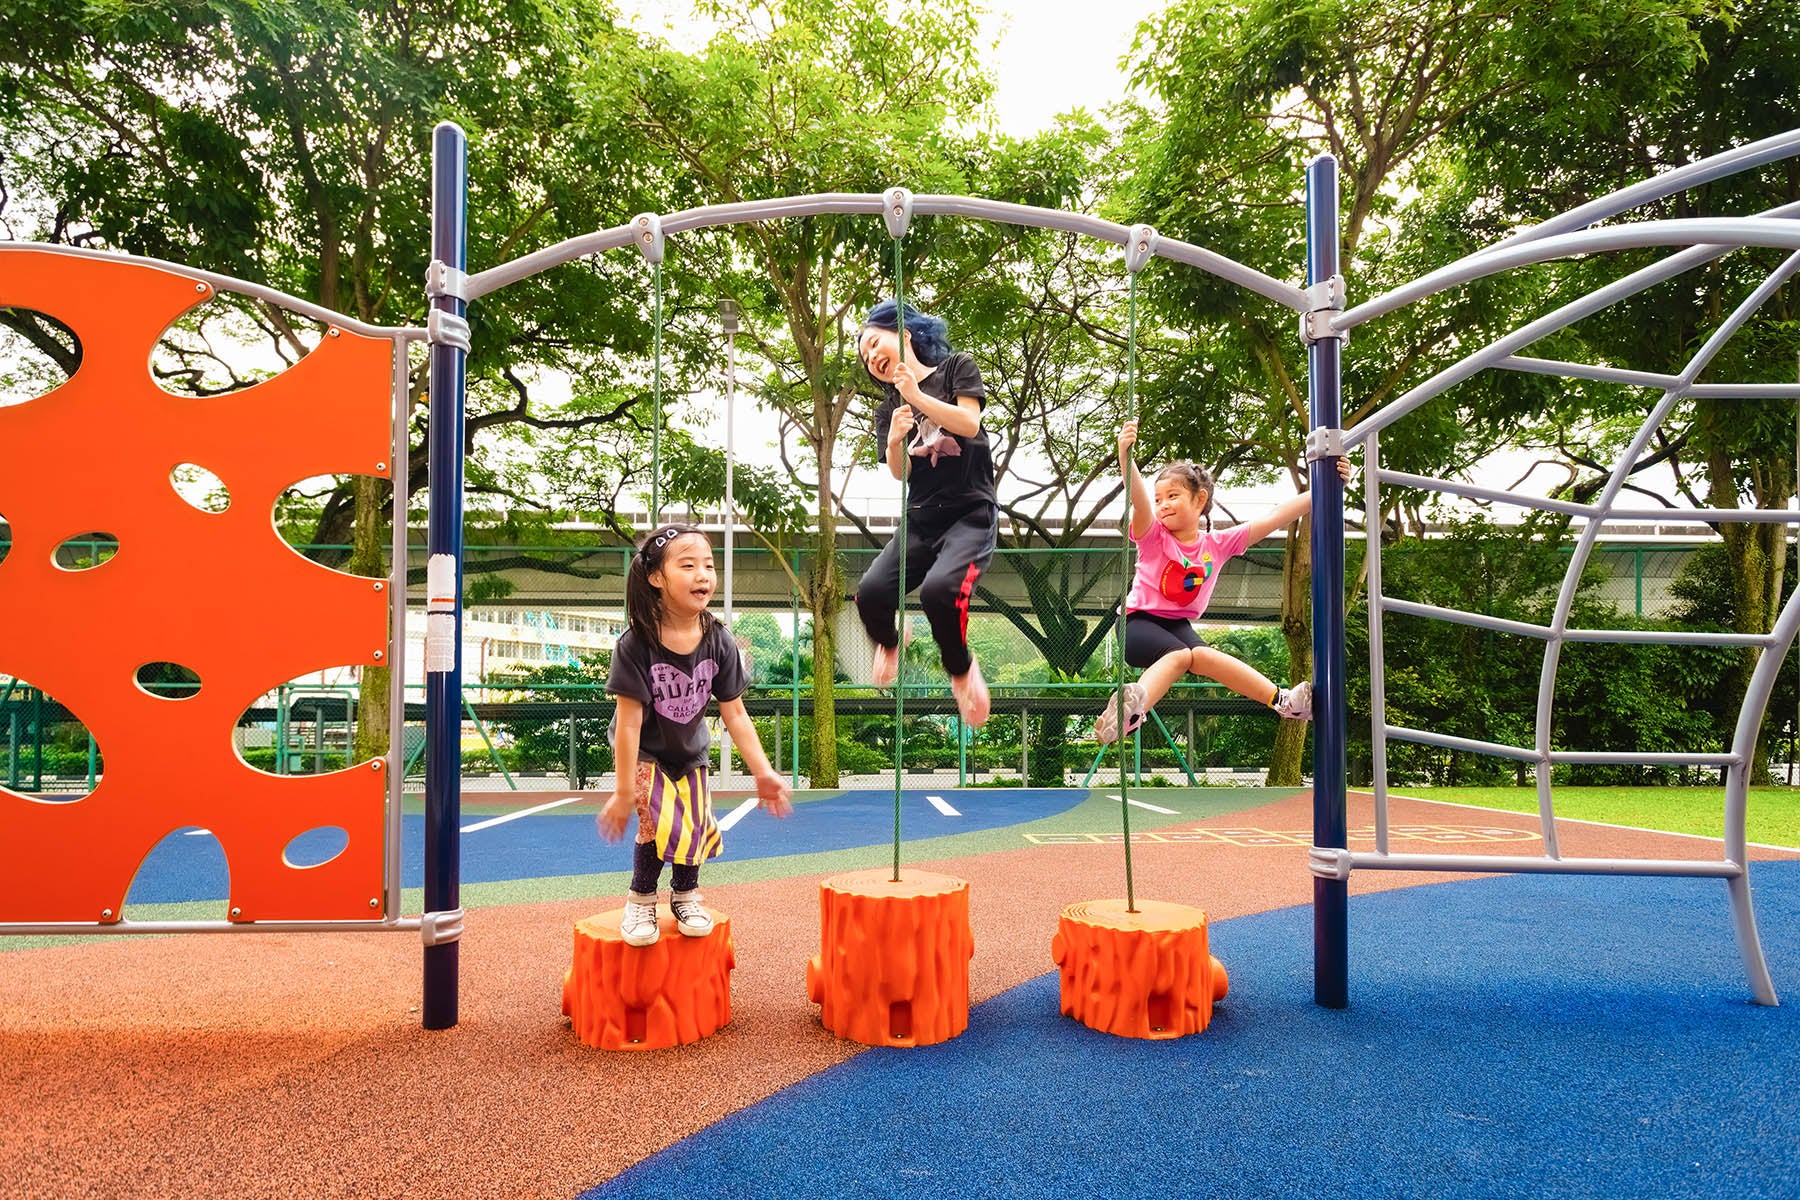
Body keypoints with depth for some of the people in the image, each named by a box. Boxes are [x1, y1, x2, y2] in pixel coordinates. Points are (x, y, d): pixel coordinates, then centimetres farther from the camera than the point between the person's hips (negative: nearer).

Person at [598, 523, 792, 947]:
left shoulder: (718, 642, -18)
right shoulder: (636, 643, -29)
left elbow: (735, 713, -11)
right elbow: (629, 722, -26)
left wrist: (763, 773, -14)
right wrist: (623, 792, -22)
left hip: (689, 752, 4)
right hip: (643, 753, -4)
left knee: (696, 826, 2)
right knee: (661, 822, -19)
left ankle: (686, 895, 33)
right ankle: (641, 900, 9)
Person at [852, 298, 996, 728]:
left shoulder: (956, 368, 8)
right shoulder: (889, 409, 16)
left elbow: (969, 422, -8)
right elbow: (899, 473, 3)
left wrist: (919, 396, -16)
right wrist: (894, 439, -17)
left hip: (971, 512, -4)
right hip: (920, 519, 4)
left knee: (939, 589, -33)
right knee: (871, 594, -21)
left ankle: (960, 669, -2)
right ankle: (889, 644, 17)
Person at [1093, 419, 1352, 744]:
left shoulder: (1217, 544, 3)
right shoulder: (1153, 537, -6)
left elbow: (1275, 518, -1)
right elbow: (1138, 498, -27)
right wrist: (1125, 456, -46)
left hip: (1179, 624, 4)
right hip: (1139, 622, -4)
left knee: (1199, 656, -31)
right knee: (1182, 655, -34)